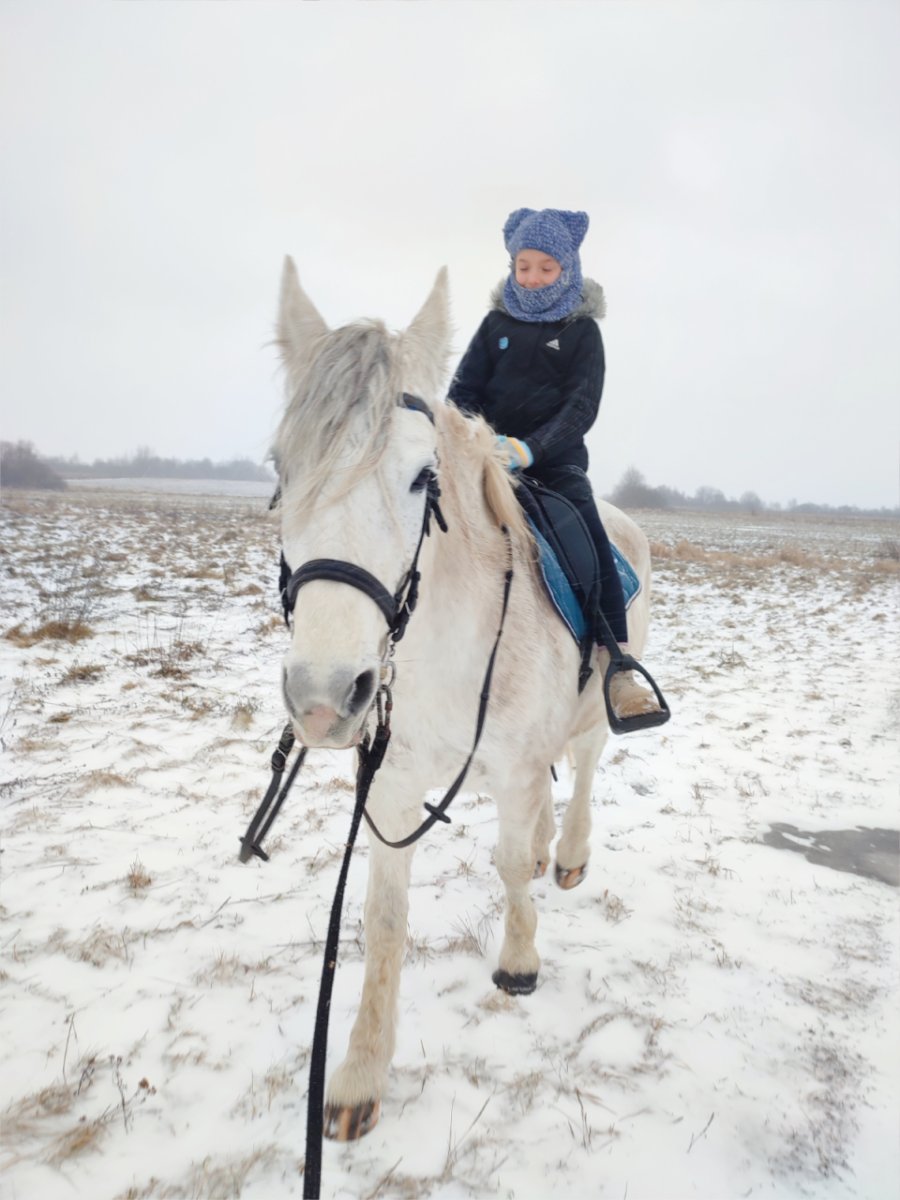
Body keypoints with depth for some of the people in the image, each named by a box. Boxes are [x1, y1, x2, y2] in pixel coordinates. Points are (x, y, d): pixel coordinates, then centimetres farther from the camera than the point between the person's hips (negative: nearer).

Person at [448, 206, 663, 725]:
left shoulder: (582, 329, 4)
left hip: (557, 460, -2)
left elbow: (582, 406, -8)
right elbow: (464, 391, 7)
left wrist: (531, 447, -26)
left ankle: (618, 668, -22)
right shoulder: (497, 323, 12)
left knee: (595, 545, -24)